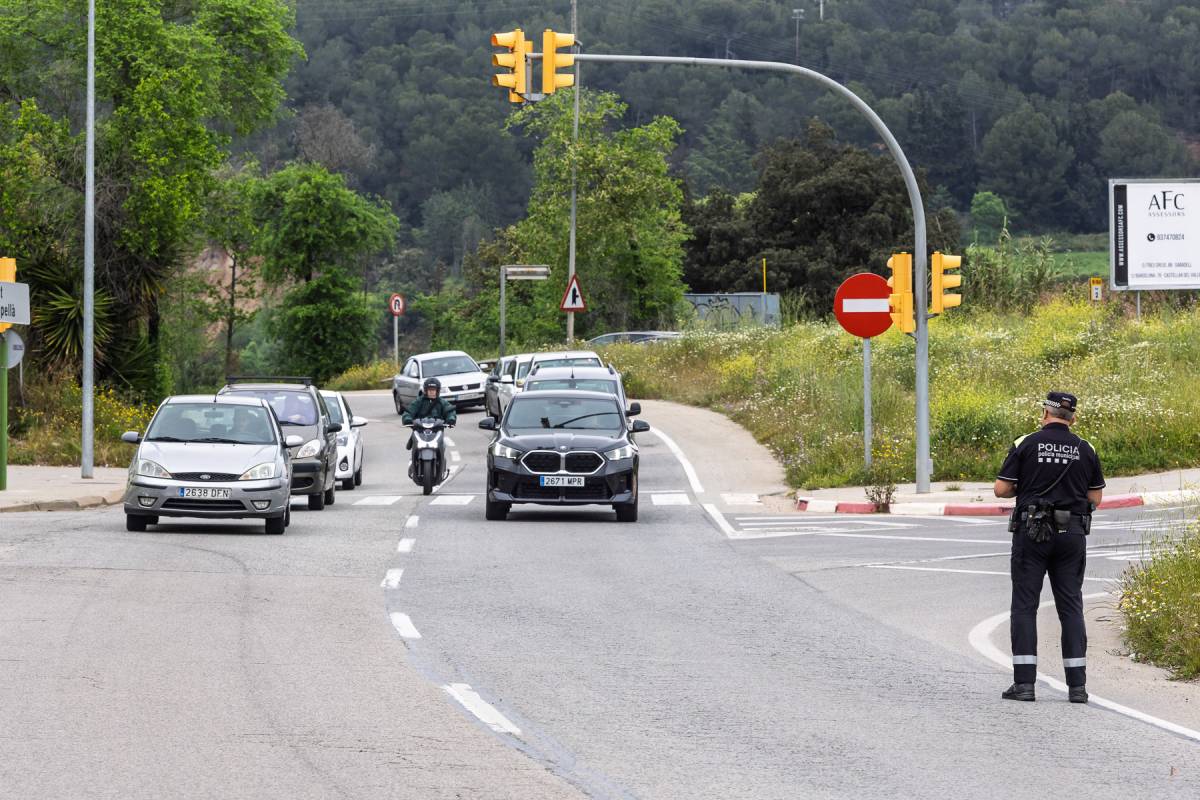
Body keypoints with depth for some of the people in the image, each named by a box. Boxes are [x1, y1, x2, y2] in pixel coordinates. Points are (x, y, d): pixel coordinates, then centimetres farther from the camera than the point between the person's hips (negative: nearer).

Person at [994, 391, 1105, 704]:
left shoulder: (1026, 445, -4)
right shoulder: (1086, 450, 4)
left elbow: (1001, 489, -4)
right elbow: (1096, 498, 8)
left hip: (1032, 534, -2)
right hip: (1072, 534, 2)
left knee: (1024, 606, 2)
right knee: (1071, 607, 6)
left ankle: (1024, 682, -4)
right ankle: (1077, 685, 1)